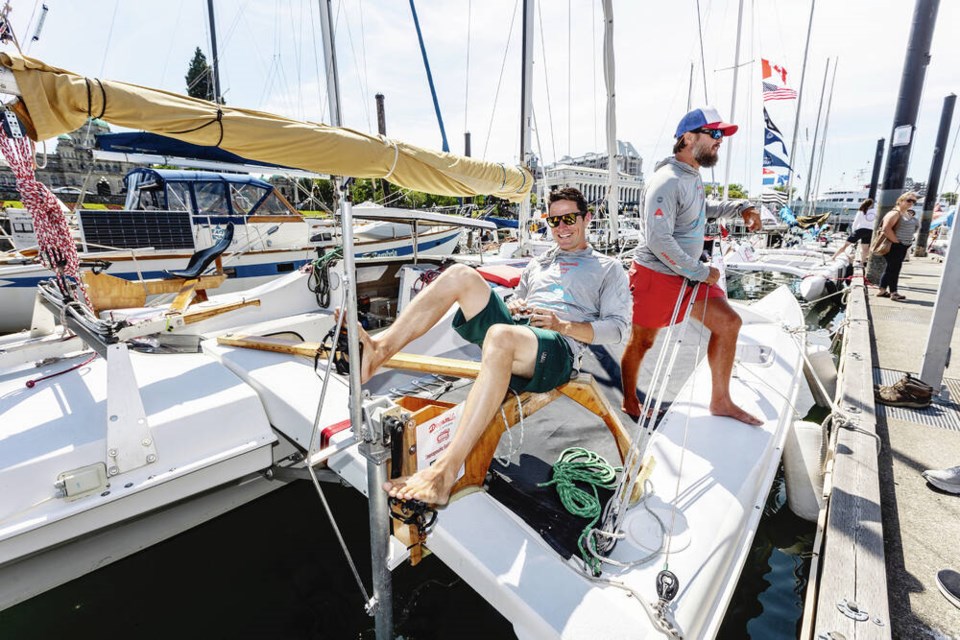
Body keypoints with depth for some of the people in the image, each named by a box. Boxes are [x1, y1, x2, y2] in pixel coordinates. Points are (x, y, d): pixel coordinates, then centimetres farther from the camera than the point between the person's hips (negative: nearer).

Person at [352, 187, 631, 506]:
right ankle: (380, 348, -26)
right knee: (461, 275, -15)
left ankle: (445, 471, -45)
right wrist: (512, 307, 8)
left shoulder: (608, 268, 19)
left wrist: (562, 325, -8)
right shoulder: (538, 263, 33)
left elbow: (618, 326, 7)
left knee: (500, 336, -41)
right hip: (513, 328, 6)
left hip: (558, 350, -5)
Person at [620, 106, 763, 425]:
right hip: (656, 275, -9)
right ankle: (629, 403, 25)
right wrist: (702, 272, -17)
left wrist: (741, 207, 19)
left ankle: (720, 401, 18)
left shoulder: (692, 176, 12)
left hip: (687, 274, 9)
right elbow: (658, 241, -27)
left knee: (728, 322, 6)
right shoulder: (668, 181, -18)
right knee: (642, 341, 3)